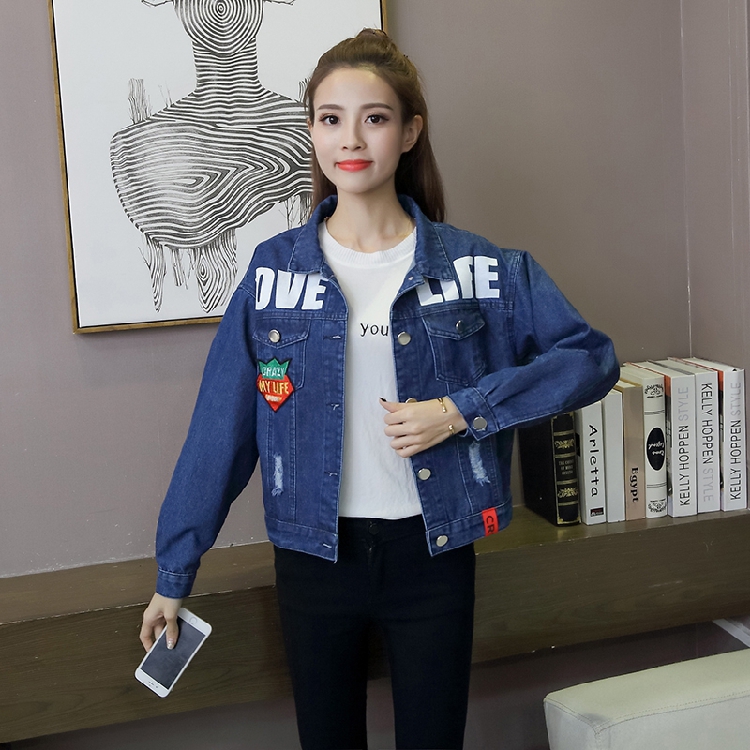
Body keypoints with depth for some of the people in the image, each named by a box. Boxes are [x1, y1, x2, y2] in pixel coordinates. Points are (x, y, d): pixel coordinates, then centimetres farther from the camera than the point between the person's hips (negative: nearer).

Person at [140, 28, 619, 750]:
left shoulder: (477, 266, -4)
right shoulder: (274, 269, -3)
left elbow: (591, 358, -3)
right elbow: (219, 428, -2)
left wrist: (463, 410, -15)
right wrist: (174, 573, 1)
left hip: (432, 554, 0)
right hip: (314, 556, 1)